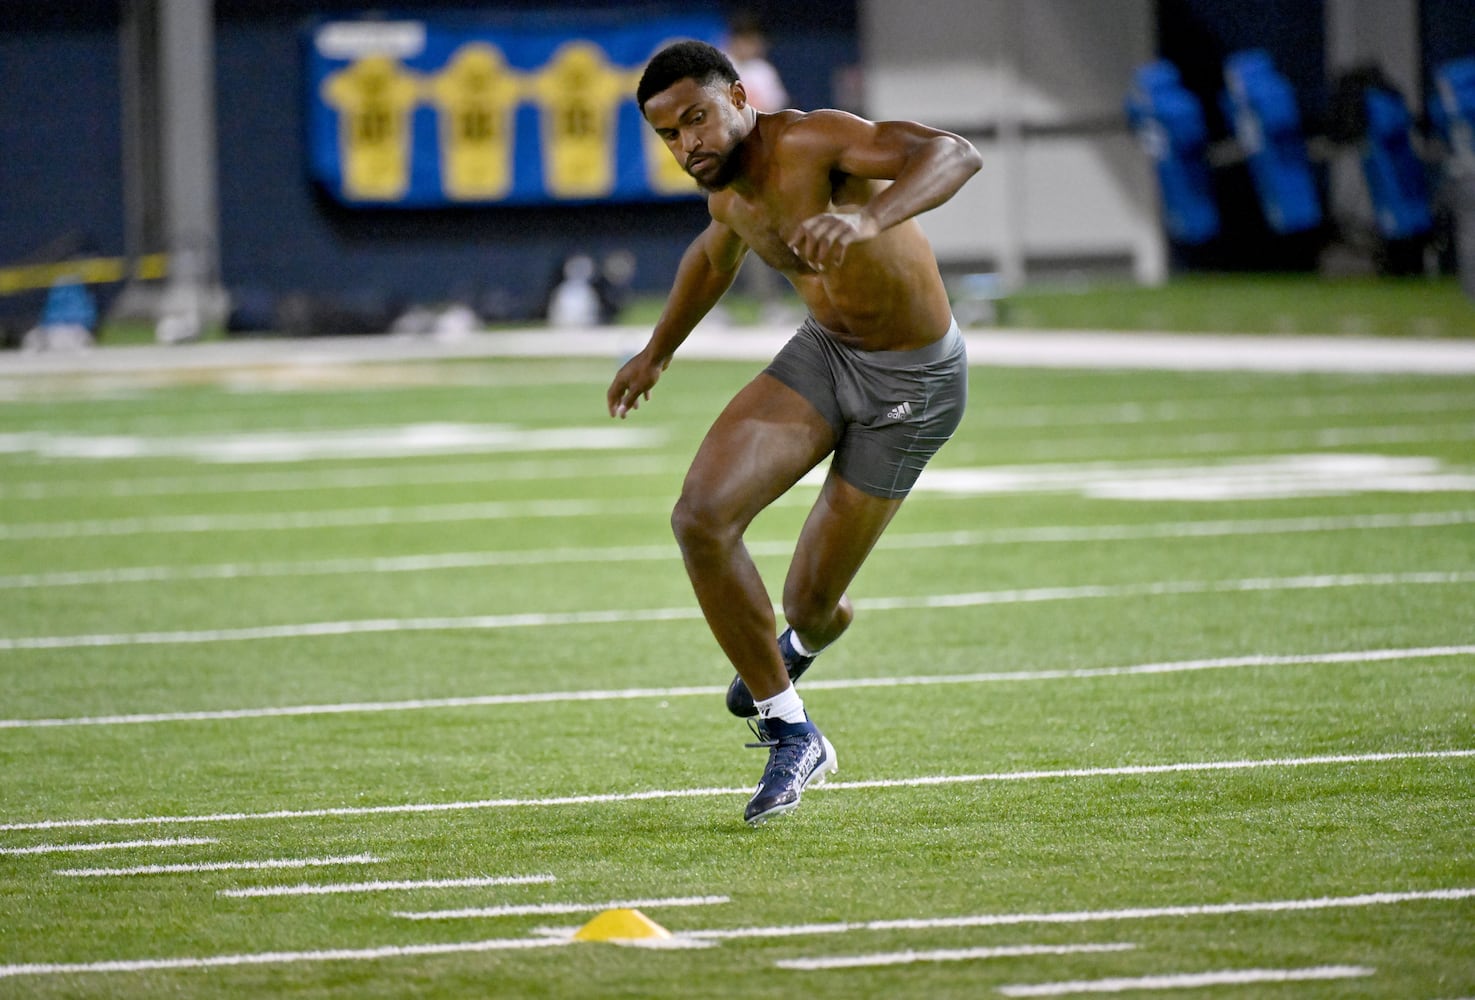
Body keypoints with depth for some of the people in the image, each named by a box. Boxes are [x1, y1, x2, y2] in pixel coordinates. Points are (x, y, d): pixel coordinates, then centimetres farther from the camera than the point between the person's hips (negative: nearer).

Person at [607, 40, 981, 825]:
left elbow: (956, 154, -43)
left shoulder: (812, 143, -27)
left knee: (809, 603, 0)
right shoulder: (727, 191, -2)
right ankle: (790, 735, 1)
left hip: (913, 383, -6)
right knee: (702, 520, -16)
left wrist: (872, 217, -61)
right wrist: (655, 353, 35)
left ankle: (807, 639, 44)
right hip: (824, 350, 6)